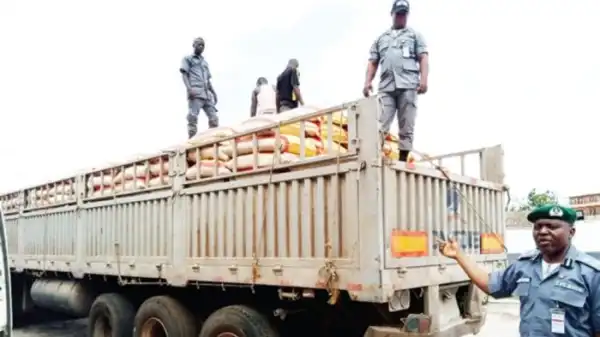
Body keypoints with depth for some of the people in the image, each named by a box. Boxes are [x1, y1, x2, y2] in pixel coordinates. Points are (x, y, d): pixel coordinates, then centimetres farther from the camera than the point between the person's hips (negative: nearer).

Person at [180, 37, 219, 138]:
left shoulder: (205, 62, 30)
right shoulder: (187, 59, 13)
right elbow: (184, 74, 0)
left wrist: (213, 92, 13)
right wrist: (189, 88, -16)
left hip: (207, 94, 6)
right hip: (195, 93, -6)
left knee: (214, 118, -4)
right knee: (193, 118, -14)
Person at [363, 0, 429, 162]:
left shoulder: (415, 35, 18)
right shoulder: (381, 38, 25)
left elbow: (423, 58, 6)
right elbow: (372, 63, 19)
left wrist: (424, 79, -10)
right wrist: (368, 81, 3)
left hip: (408, 85, -2)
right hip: (386, 87, 2)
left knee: (406, 125, -5)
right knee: (381, 125, -8)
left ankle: (403, 158, -4)